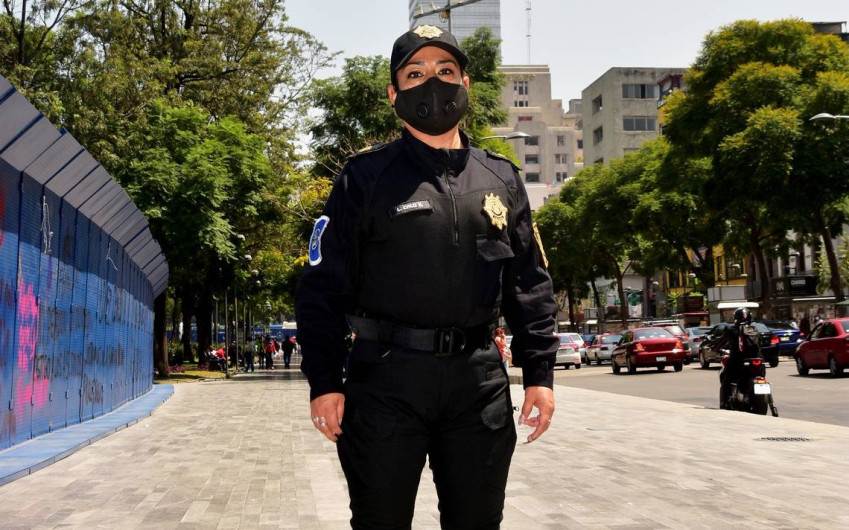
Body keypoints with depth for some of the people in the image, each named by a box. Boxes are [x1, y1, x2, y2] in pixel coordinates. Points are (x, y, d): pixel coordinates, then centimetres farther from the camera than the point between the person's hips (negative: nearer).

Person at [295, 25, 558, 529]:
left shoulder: (502, 179, 11)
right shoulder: (367, 176, 0)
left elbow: (531, 284, 11)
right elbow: (323, 285, -2)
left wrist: (540, 372, 4)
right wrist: (324, 381, -8)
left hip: (479, 379, 3)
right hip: (386, 378, -3)